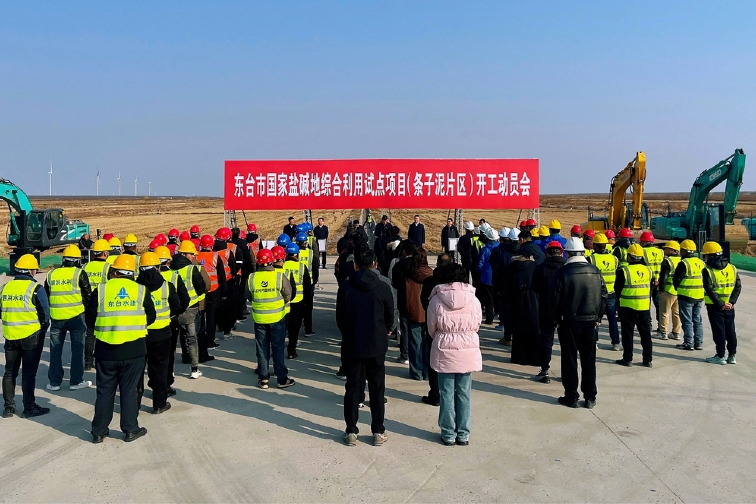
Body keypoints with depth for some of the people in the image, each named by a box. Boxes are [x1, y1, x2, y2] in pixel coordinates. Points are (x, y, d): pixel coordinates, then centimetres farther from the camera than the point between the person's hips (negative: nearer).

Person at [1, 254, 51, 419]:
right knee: (28, 373, 3)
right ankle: (29, 408, 9)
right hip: (31, 336, -5)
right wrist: (43, 329, 8)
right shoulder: (35, 288, -13)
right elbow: (45, 313, -10)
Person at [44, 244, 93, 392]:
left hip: (57, 317, 3)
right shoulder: (79, 273, -5)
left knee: (55, 350, 12)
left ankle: (54, 382, 17)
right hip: (76, 316, -3)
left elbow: (46, 296, 16)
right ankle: (76, 381, 10)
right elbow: (88, 295, -4)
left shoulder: (51, 274, 7)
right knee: (77, 348, 6)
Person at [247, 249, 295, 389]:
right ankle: (282, 379, 15)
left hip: (259, 318, 2)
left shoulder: (252, 278, -9)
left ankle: (263, 379, 19)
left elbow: (249, 297, 3)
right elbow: (288, 295, -7)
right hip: (277, 318, -1)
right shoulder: (280, 275, -14)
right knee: (278, 349, 9)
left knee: (262, 350, 13)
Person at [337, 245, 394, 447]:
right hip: (376, 345, 0)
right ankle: (378, 432, 16)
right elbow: (390, 317, 2)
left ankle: (351, 432, 14)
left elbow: (339, 317, 1)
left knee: (352, 387, 9)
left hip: (352, 345, 1)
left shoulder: (345, 287, -7)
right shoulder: (383, 288, -8)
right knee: (377, 388, 10)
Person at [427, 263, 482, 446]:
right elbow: (477, 326, 4)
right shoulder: (473, 300, -4)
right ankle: (463, 434, 18)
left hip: (444, 351, -1)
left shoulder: (436, 299, -8)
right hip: (468, 351, 2)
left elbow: (431, 329, 0)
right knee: (464, 393, 11)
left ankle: (448, 434, 16)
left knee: (447, 393, 8)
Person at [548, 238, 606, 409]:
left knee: (570, 361, 5)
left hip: (568, 322, -3)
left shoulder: (562, 272, -11)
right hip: (589, 321, 4)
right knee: (589, 360, 10)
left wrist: (556, 320, 0)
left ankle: (571, 397, 11)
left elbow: (554, 298, -11)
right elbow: (603, 296, 5)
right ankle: (590, 398, 16)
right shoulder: (595, 271, 2)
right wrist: (597, 317, 13)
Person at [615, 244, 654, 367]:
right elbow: (651, 288, 9)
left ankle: (627, 359, 9)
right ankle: (648, 359, 16)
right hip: (645, 307, 4)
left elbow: (617, 288, -6)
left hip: (628, 307, -4)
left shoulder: (624, 271, -13)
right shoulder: (648, 270, 1)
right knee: (646, 333, 12)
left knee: (628, 334, 5)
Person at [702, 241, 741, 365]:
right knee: (730, 330, 13)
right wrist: (731, 302, -2)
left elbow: (710, 290, -18)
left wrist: (720, 304, -13)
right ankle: (732, 355, 19)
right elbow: (737, 287, 1)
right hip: (729, 306, 5)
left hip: (714, 306, -5)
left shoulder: (708, 271, -13)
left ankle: (720, 356, 8)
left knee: (718, 331, 2)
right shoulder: (732, 268, 4)